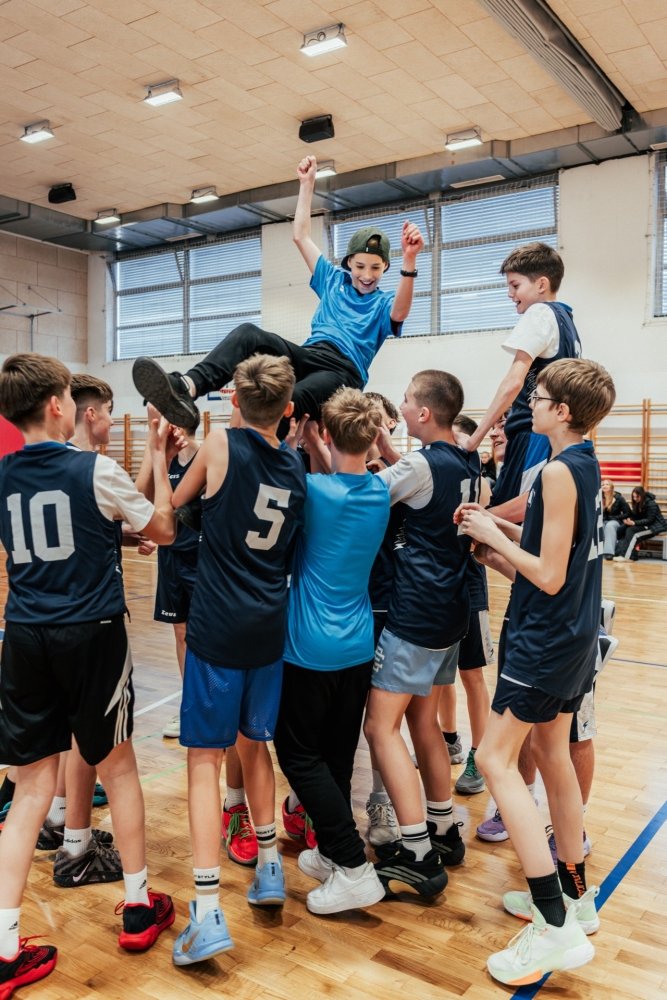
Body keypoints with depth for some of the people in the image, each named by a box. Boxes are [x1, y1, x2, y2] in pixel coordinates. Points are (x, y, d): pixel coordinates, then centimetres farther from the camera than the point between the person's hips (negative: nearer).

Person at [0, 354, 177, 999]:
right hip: (91, 635, -4)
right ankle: (139, 908, 29)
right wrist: (158, 457, 8)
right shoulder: (95, 470, -11)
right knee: (118, 768, 15)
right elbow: (163, 530, 2)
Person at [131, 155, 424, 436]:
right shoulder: (334, 280, 28)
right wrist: (307, 184, 25)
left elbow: (400, 313, -12)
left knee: (293, 400, -39)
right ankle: (185, 387, -45)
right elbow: (301, 237, 28)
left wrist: (409, 259, -28)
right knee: (249, 333, -25)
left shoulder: (384, 304, 14)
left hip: (343, 372, -4)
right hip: (308, 355, 4)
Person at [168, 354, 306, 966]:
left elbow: (172, 504, 7)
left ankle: (209, 913, 0)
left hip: (218, 626, -5)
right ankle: (270, 868, 31)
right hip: (270, 627, 5)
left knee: (205, 758, 1)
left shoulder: (222, 445, -8)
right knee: (254, 745, 22)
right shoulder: (297, 468, 6)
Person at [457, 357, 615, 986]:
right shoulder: (588, 466, 9)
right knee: (551, 754, 18)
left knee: (495, 758, -5)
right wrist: (498, 524, 6)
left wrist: (492, 535, -11)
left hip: (546, 639, -10)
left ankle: (557, 929, -4)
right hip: (576, 635, 10)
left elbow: (548, 576, -21)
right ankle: (575, 893, 32)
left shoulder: (558, 471, -20)